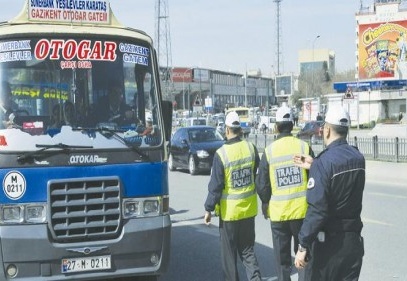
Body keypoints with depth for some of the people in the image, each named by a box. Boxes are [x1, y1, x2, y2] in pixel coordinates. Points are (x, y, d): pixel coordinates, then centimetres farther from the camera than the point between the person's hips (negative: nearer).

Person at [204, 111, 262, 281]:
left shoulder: (221, 153, -16)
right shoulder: (251, 148, -6)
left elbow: (215, 185, -13)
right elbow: (258, 176, 5)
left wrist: (209, 209, -5)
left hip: (229, 210, -4)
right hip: (249, 209, 4)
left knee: (229, 252, 10)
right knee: (247, 249, 16)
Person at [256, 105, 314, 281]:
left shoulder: (269, 151, -6)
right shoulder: (304, 147, -6)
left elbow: (262, 185, -2)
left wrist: (265, 204, 15)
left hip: (278, 212, 0)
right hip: (302, 210, 0)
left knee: (282, 257, 12)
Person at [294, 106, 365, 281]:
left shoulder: (324, 162, -19)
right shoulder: (358, 158, 2)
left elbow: (316, 209, -24)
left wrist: (303, 246, -19)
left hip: (328, 241, -6)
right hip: (354, 239, 6)